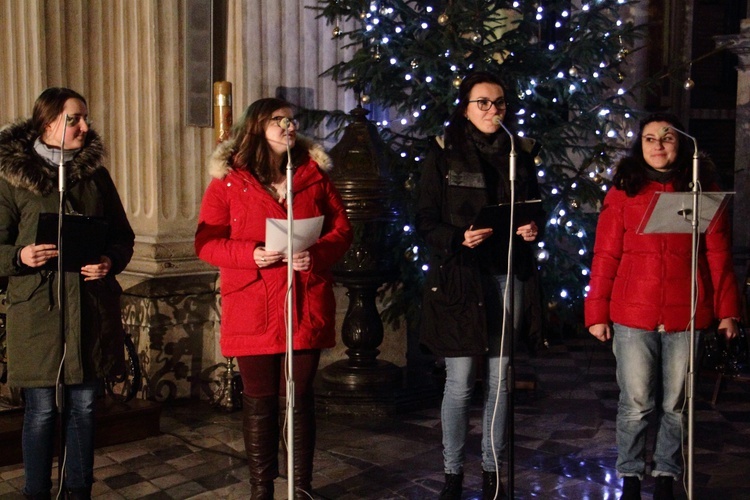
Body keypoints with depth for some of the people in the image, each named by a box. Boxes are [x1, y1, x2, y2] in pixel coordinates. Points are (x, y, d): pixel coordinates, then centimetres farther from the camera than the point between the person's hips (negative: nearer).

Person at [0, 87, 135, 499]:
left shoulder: (96, 174, 9)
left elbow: (123, 236, 12)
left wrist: (111, 261, -8)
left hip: (91, 308, 3)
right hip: (37, 309, -3)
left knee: (83, 405, 11)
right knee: (41, 409, 4)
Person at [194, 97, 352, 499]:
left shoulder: (314, 174, 9)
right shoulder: (228, 180, 2)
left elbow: (342, 229, 7)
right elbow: (207, 242, -2)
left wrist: (317, 254, -13)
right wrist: (252, 254, -18)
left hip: (306, 308, 2)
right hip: (252, 310, -1)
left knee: (300, 397, 8)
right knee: (259, 401, 7)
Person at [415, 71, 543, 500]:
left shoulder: (520, 154, 11)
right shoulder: (443, 156, 2)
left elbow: (537, 209, 17)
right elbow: (426, 222, -1)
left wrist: (533, 228, -6)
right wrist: (459, 238, -19)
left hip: (507, 275, 3)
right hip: (460, 276, -3)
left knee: (500, 378, 7)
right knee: (460, 381, -1)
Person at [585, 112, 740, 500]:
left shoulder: (701, 188, 7)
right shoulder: (624, 190, 5)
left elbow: (718, 253, 4)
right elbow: (605, 256, 2)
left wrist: (727, 308, -1)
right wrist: (597, 312, -1)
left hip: (686, 315, 1)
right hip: (633, 315, -1)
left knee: (675, 405, 10)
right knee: (636, 405, 4)